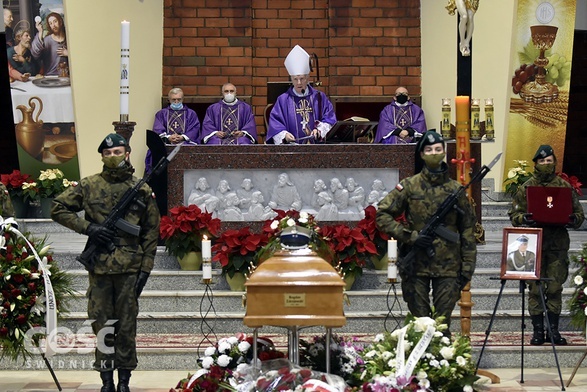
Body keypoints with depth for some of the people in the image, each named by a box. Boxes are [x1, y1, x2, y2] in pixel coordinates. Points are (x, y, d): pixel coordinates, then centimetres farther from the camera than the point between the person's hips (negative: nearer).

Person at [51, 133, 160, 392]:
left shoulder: (141, 190, 5)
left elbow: (151, 232, 8)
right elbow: (58, 209, 7)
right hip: (99, 267, 0)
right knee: (101, 325, 4)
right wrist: (88, 228, -6)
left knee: (127, 327, 4)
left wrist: (145, 268, 1)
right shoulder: (89, 186, 4)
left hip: (130, 268, 0)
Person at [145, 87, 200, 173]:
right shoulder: (161, 113, 23)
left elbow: (194, 130, 7)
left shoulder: (191, 114, 22)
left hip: (185, 141, 0)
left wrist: (183, 137, -12)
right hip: (166, 142, 0)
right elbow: (158, 130, 7)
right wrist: (168, 137, -13)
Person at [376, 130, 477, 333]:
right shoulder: (409, 186, 1)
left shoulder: (456, 190, 6)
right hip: (416, 265, -1)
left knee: (442, 324, 2)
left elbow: (467, 231, 9)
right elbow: (382, 215, -1)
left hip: (448, 265, 1)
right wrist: (410, 237, -10)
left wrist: (467, 267, 3)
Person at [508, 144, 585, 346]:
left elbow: (579, 214, 10)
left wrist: (573, 219, -12)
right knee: (535, 289, 0)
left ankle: (553, 330, 12)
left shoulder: (564, 186, 8)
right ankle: (538, 330, 7)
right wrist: (525, 218, -15)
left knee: (555, 288, 4)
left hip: (558, 245, 1)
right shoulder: (526, 187, 6)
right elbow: (514, 214, 6)